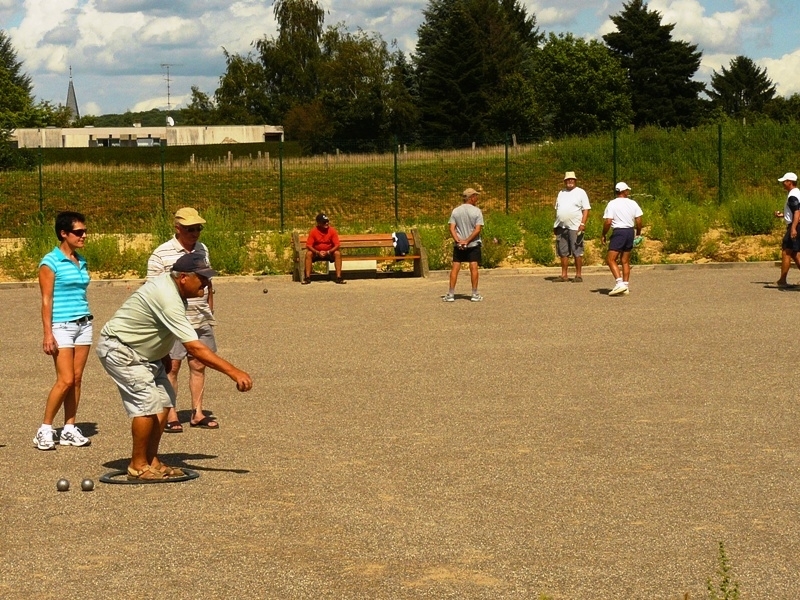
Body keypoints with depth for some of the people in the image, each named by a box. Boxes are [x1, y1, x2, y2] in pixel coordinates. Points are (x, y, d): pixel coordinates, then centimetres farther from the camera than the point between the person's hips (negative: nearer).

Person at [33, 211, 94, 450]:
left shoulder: (81, 261, 12)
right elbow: (46, 300, -11)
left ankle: (69, 429, 11)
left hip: (83, 324, 6)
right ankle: (45, 429, 1)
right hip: (62, 326, -6)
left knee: (77, 379, 5)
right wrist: (47, 333, -15)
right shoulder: (50, 262, -8)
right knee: (66, 380, -11)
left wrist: (86, 320, 15)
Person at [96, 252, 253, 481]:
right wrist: (234, 372, -38)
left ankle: (151, 461, 10)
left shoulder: (169, 283, -2)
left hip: (143, 351, 10)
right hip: (119, 349, -10)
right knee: (147, 402, -17)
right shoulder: (168, 299, -32)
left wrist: (164, 355, 20)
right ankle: (138, 466, -4)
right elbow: (195, 348, -36)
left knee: (164, 400, 3)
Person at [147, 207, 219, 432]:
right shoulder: (161, 255, -9)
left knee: (198, 365, 9)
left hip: (201, 321, 6)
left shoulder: (202, 249, 11)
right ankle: (170, 416, 7)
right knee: (171, 367, 0)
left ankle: (197, 413, 17)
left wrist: (209, 311, 19)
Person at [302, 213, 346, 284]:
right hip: (316, 253, 0)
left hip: (329, 253, 0)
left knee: (338, 253, -28)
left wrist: (328, 252, -31)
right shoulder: (313, 231, -14)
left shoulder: (332, 231, -13)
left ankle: (338, 277, -27)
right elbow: (308, 245, -16)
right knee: (308, 253, -29)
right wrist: (318, 252, -32)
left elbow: (336, 245, -15)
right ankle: (307, 277, -26)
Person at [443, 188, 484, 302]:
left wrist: (458, 241, -11)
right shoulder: (477, 211, -6)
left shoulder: (456, 211, 3)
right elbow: (478, 229, -13)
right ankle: (475, 294, 3)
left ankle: (451, 294, 0)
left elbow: (452, 229, -5)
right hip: (473, 244, -2)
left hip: (458, 245, 2)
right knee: (474, 267, 1)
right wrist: (467, 241, -12)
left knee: (455, 267, 2)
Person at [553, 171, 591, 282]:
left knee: (577, 252, -3)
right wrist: (555, 225, 14)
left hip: (575, 227, -6)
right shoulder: (561, 193, 17)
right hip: (561, 227, 6)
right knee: (563, 252, 7)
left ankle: (578, 275, 2)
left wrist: (583, 224, -16)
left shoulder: (580, 192, 0)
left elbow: (586, 209, -5)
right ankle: (564, 275, 12)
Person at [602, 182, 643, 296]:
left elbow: (608, 222, -13)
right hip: (630, 231, 5)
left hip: (619, 232, -5)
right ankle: (625, 287, 11)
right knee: (625, 260, 11)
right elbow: (639, 221, 3)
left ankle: (619, 283, -19)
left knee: (610, 259, -4)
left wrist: (604, 235, 0)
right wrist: (638, 233, 18)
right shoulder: (633, 203, 4)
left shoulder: (612, 204, -7)